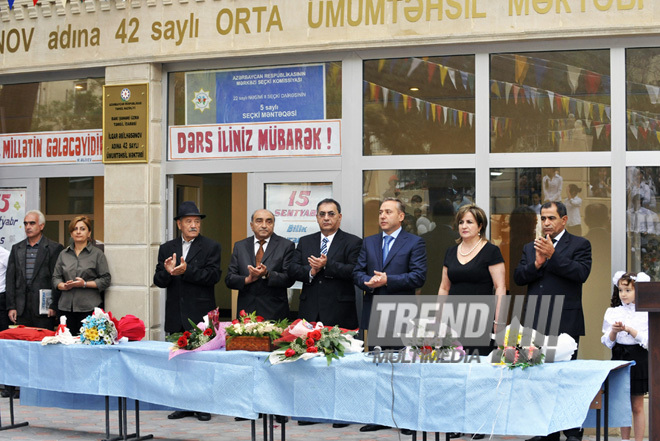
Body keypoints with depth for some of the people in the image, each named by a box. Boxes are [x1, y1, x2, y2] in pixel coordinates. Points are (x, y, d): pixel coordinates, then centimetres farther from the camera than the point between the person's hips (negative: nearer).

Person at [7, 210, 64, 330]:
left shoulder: (55, 248, 1)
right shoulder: (16, 248, 14)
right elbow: (10, 279, 11)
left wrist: (53, 306, -9)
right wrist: (11, 307, 3)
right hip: (21, 310, 4)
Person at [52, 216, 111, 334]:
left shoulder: (97, 254, 4)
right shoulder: (64, 254, 16)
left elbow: (105, 280, 0)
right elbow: (55, 278, 15)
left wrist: (85, 284, -12)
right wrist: (64, 286, -6)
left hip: (89, 308, -4)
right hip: (66, 307, 4)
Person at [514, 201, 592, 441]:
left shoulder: (579, 245, 4)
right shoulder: (530, 248, 18)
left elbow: (581, 273, -12)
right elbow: (518, 277, 7)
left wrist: (552, 255, -18)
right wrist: (537, 263, -11)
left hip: (565, 323, -5)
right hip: (536, 322, 5)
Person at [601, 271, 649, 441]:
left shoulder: (645, 314, -3)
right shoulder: (612, 313, 5)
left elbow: (647, 342, -9)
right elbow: (608, 342, 4)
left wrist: (629, 330, -20)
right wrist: (614, 331, -16)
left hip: (638, 360, -3)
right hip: (619, 359, 3)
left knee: (637, 406, 3)